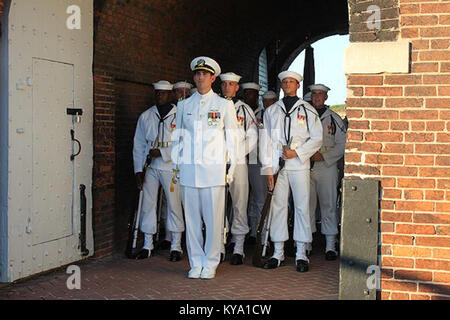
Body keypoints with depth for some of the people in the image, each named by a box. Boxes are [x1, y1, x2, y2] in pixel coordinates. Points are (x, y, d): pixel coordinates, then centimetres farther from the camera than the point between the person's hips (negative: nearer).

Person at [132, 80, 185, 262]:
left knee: (174, 205, 0)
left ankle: (176, 246, 9)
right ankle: (147, 245, 16)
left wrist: (162, 152, -14)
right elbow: (138, 145, 12)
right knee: (148, 204, 5)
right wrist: (138, 170, 5)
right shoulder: (145, 116, 11)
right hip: (149, 167, 3)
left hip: (171, 167, -3)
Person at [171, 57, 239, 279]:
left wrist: (230, 169, 1)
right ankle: (196, 263, 14)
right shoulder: (184, 105, 14)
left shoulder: (224, 105, 8)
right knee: (192, 217, 4)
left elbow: (231, 139, 7)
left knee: (214, 218, -2)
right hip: (188, 169, 2)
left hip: (213, 169, -2)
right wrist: (175, 166, 12)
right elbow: (178, 137, 17)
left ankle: (210, 264, 9)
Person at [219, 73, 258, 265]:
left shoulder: (245, 110, 8)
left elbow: (252, 138, 3)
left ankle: (238, 249, 1)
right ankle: (218, 247, 12)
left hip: (237, 162, -2)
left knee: (239, 205, -3)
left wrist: (235, 153, -8)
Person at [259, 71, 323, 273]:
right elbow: (265, 141, 9)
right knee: (278, 207, 2)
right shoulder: (271, 111, 13)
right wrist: (268, 169, 1)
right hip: (277, 166, 2)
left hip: (299, 165, -1)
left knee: (302, 207, -2)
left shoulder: (308, 111, 9)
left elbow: (316, 139, 4)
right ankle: (278, 252, 10)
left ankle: (301, 254, 3)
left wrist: (297, 152, -9)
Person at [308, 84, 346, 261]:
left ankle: (330, 246, 4)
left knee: (328, 205, -2)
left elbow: (342, 144, 1)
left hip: (327, 167, -2)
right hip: (306, 167, 3)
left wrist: (323, 156, -10)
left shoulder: (334, 118, 4)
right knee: (306, 205, 5)